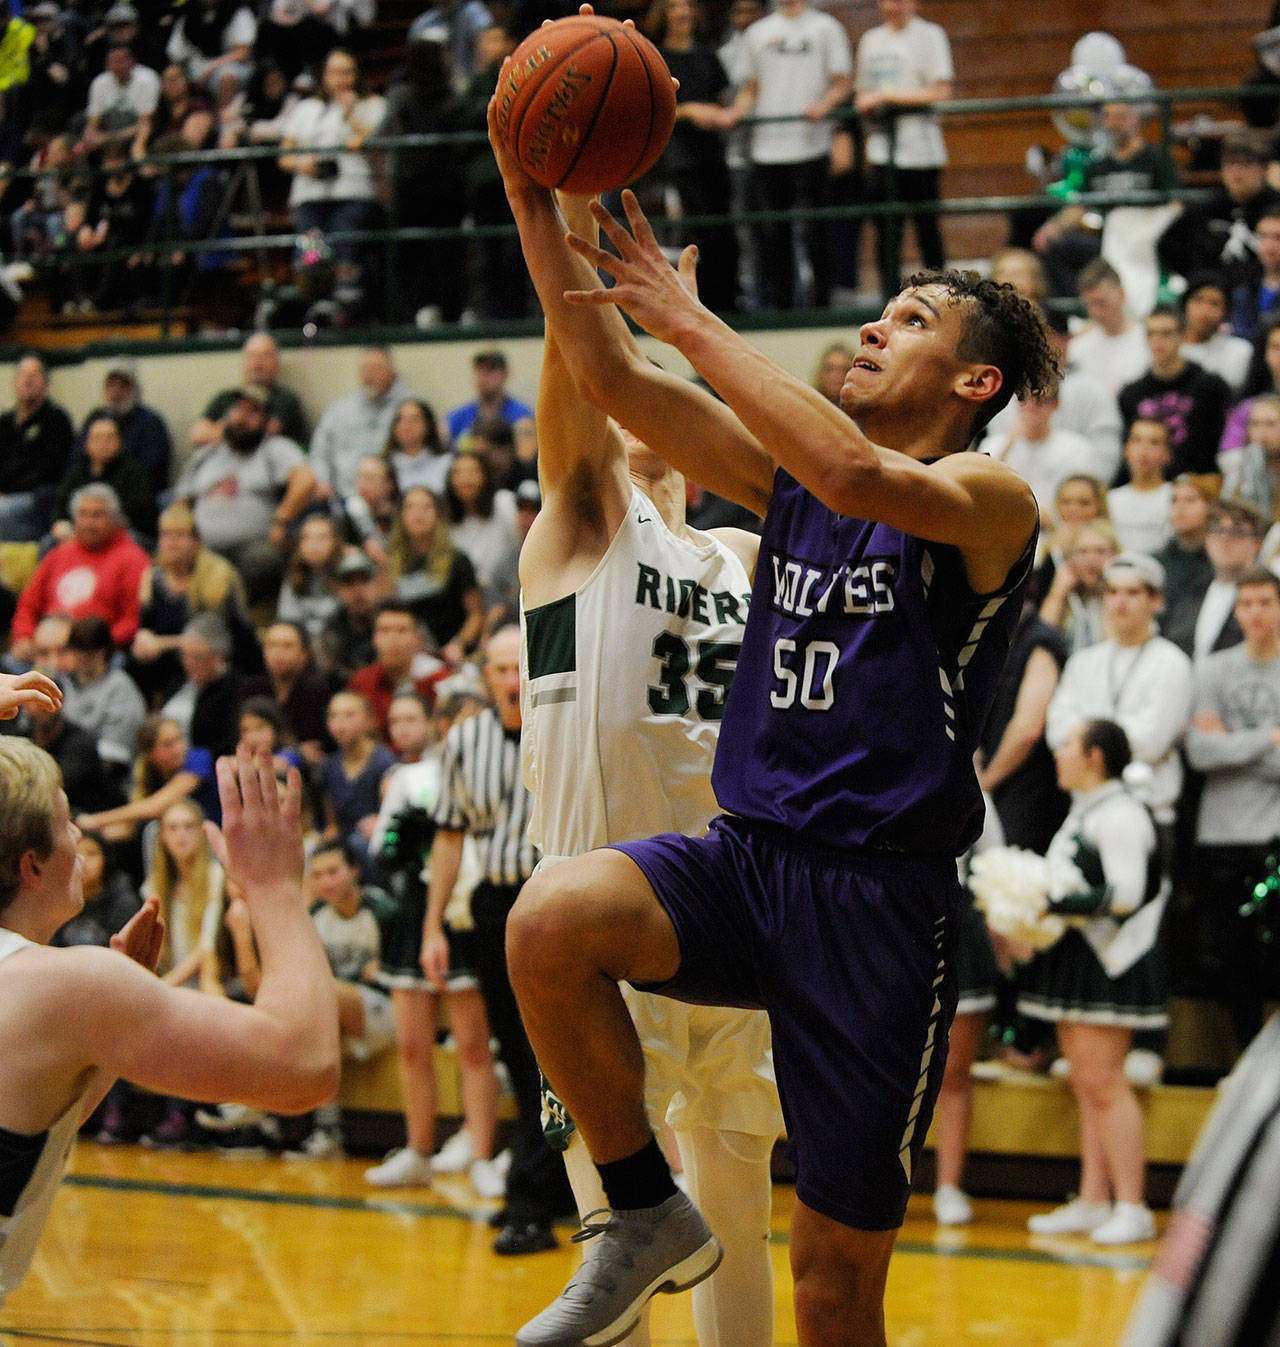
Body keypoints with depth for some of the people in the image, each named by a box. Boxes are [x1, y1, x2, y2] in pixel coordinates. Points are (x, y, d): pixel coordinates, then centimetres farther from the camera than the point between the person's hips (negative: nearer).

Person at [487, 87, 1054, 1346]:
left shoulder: (988, 498, -5)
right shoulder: (790, 473, 13)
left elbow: (859, 477, -27)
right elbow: (612, 378, 6)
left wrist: (690, 317, -23)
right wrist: (534, 198, -5)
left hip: (876, 894, -5)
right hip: (746, 854, 5)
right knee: (553, 919, -28)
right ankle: (646, 1216, -8)